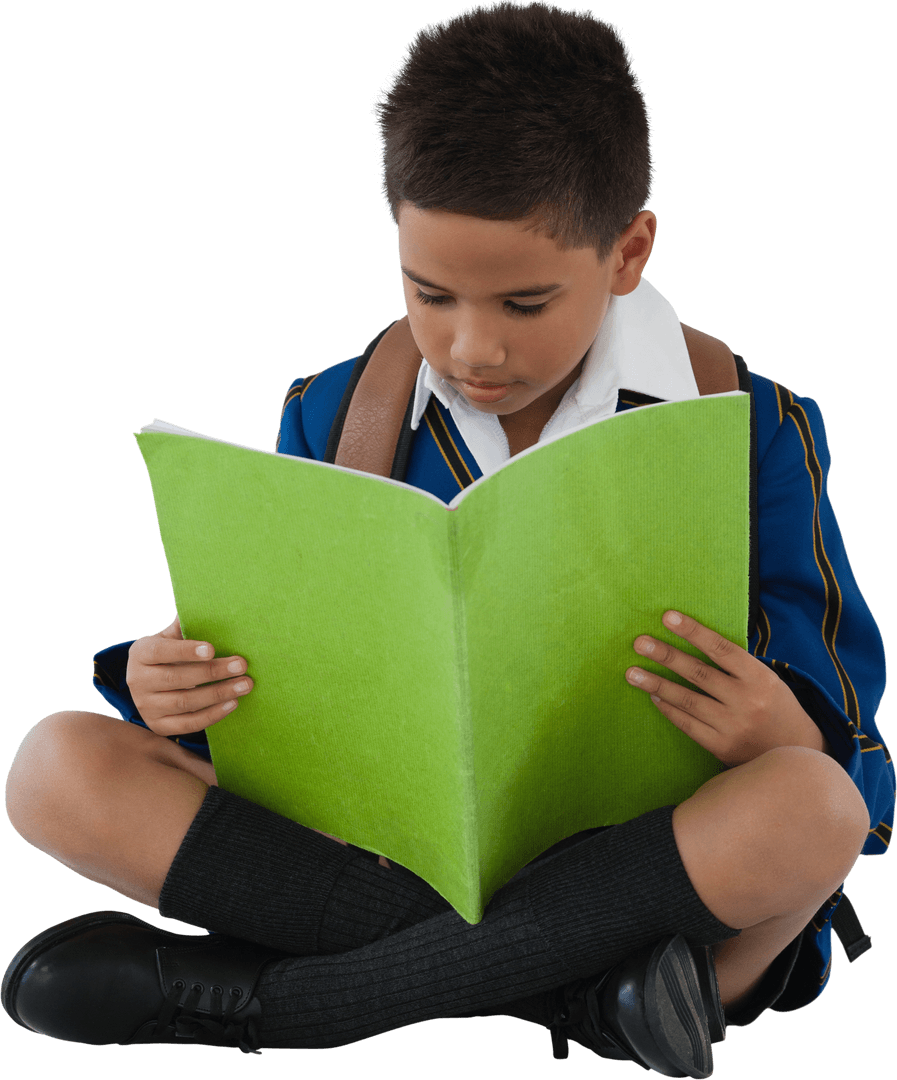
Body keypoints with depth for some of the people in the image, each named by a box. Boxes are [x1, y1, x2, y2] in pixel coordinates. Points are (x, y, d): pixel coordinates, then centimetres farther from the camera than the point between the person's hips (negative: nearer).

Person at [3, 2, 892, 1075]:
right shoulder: (330, 417, 5)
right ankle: (576, 985, -24)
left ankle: (245, 992, -23)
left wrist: (784, 739, -28)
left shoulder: (752, 430, -2)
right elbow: (257, 675, 10)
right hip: (379, 846, 2)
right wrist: (177, 688, -13)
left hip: (648, 858, -2)